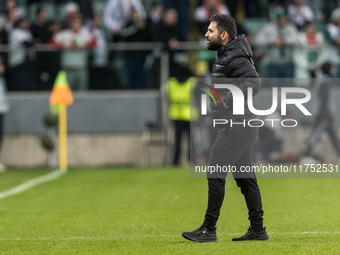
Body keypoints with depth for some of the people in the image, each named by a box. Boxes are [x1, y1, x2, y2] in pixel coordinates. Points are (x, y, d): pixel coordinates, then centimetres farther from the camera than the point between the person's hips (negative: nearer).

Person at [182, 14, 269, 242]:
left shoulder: (234, 58, -16)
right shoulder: (225, 56, 16)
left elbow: (254, 81, -31)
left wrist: (230, 99, -38)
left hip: (237, 127, -11)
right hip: (243, 127, 11)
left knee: (215, 174, -9)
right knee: (245, 177, 12)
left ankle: (208, 230, -7)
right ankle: (258, 230, 15)